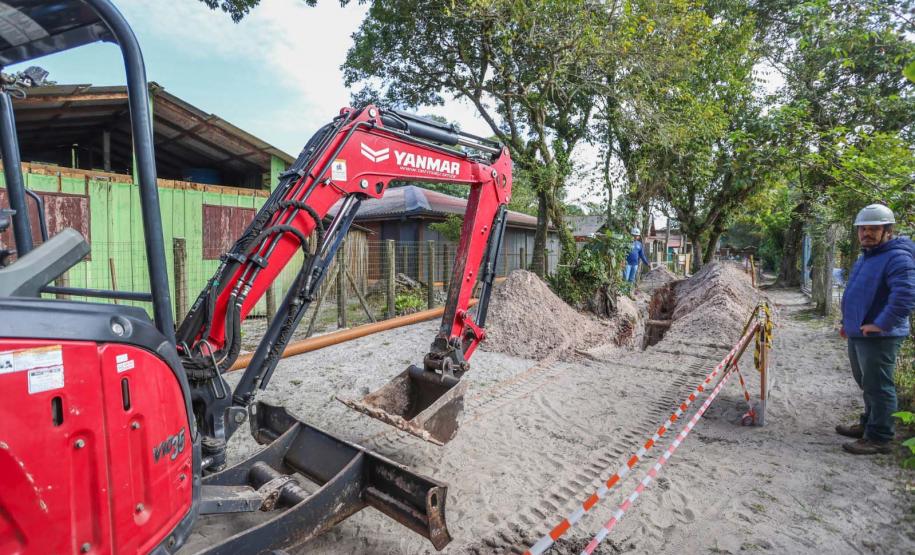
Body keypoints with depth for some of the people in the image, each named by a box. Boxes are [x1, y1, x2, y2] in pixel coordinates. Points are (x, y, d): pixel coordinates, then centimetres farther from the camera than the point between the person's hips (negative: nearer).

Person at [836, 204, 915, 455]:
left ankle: (879, 438, 8)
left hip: (878, 338, -10)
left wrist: (880, 324, -25)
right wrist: (848, 322, 23)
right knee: (867, 384, 21)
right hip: (857, 334, 10)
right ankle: (868, 424, 35)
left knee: (877, 387, -2)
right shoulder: (866, 255, 16)